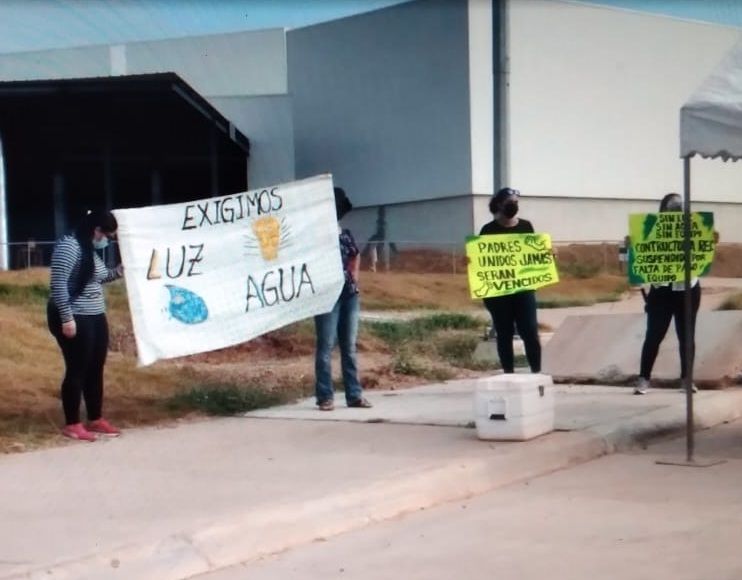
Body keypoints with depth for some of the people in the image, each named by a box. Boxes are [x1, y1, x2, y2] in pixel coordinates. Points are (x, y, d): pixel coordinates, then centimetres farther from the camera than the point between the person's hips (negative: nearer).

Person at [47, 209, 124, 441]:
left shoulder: (91, 250, 13)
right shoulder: (69, 246, -17)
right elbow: (58, 284, -22)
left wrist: (120, 270, 19)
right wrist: (67, 318, -24)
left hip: (95, 318, 9)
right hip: (74, 320, -9)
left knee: (96, 370, 13)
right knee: (77, 371, -3)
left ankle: (96, 420, 24)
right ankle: (72, 425, 7)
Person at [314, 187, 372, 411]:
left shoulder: (345, 234, 14)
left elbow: (356, 255, 30)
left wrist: (354, 272, 15)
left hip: (350, 295, 6)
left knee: (349, 346, 8)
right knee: (326, 346, -5)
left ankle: (354, 395, 12)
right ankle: (325, 397, -2)